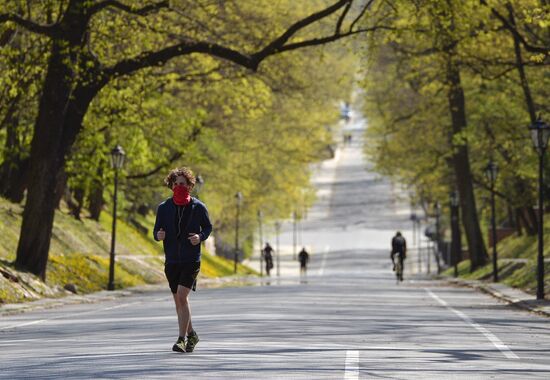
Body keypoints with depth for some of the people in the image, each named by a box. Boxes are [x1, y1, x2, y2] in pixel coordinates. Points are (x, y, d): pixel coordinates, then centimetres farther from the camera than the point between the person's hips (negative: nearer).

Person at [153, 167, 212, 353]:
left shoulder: (198, 207, -3)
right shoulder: (164, 207, 1)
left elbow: (208, 227, 9)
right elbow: (156, 231, 6)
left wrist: (200, 237, -12)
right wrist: (158, 235, -18)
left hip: (191, 260, -4)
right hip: (171, 261, 4)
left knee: (182, 296, -17)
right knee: (179, 301, 13)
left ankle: (182, 339, -15)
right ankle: (191, 334, 31)